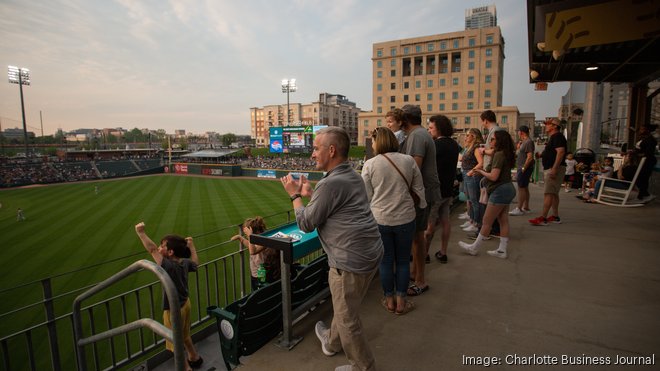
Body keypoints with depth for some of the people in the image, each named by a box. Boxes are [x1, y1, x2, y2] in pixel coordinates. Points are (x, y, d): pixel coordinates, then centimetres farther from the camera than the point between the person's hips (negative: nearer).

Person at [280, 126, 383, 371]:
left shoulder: (331, 183, -20)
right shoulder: (352, 176, 9)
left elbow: (305, 223, -11)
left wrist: (294, 195, 2)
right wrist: (309, 193, 19)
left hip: (351, 261, -10)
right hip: (371, 254, 10)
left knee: (347, 319, 11)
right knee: (345, 307, 29)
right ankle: (332, 342, 52)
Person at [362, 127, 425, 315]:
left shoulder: (370, 164, -9)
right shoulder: (409, 161, -3)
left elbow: (366, 195, -4)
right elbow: (419, 189, 5)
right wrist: (422, 208, 20)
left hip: (380, 219, -1)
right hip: (405, 218, 1)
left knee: (386, 261, 14)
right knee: (403, 260, 15)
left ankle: (389, 300, 29)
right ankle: (401, 302, 27)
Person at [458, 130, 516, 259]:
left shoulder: (499, 154, -17)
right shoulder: (505, 154, 12)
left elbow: (494, 177, -21)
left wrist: (481, 172, -6)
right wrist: (485, 171, 6)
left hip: (500, 190, -10)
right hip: (507, 188, 10)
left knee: (487, 221, 0)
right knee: (503, 221, 11)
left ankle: (474, 248, 11)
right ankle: (502, 250, 17)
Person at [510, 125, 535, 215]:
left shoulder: (528, 142, -15)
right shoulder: (524, 142, 17)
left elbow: (530, 157, -22)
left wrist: (523, 168, -22)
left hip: (525, 168, -10)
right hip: (523, 168, 10)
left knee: (521, 188, -10)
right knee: (525, 188, 13)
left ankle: (519, 209, -8)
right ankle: (526, 208, 20)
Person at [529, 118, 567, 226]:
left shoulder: (557, 136, -12)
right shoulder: (553, 137, 21)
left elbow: (561, 152, -23)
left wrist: (554, 169, -29)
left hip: (554, 169, -11)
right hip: (551, 169, 11)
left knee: (548, 193, -14)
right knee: (553, 193, 14)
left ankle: (543, 218, -17)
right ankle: (556, 217, 20)